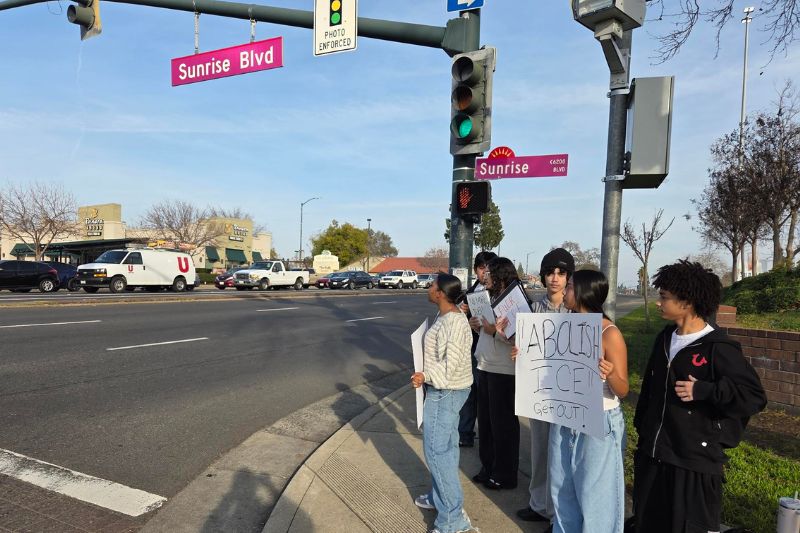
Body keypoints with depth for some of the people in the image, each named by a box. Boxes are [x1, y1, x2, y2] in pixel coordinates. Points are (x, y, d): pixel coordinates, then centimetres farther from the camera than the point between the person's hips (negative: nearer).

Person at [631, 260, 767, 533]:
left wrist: (703, 391, -24)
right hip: (652, 454, 7)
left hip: (695, 461, -7)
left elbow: (754, 396, -14)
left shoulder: (718, 348, -15)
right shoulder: (665, 338, 7)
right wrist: (642, 429, 17)